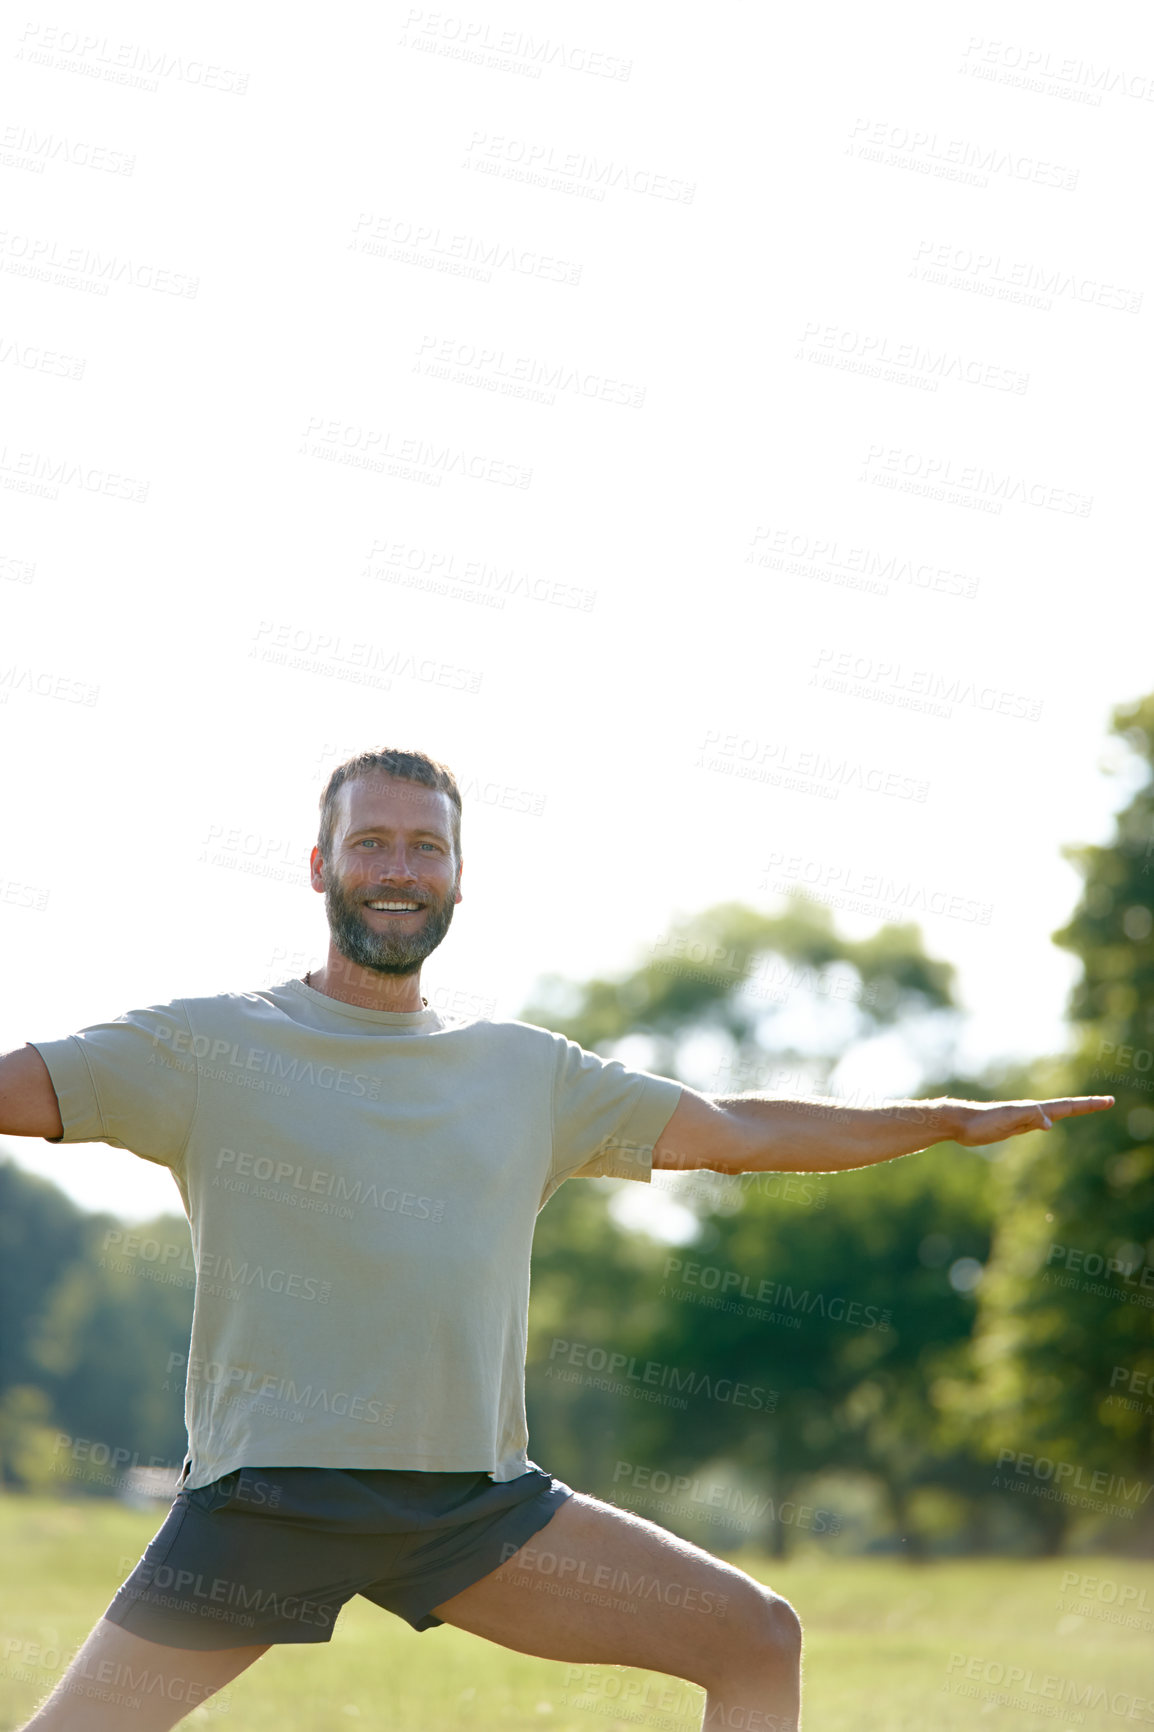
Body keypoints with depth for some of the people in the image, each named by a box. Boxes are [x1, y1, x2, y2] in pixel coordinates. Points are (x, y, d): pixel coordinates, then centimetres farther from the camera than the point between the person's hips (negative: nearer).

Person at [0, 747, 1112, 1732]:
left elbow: (736, 1133, 20)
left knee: (758, 1640, -1)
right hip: (267, 1494, -4)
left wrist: (953, 1120, 18)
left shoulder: (524, 1071, 15)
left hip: (479, 1506, 4)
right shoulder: (208, 1048, 3)